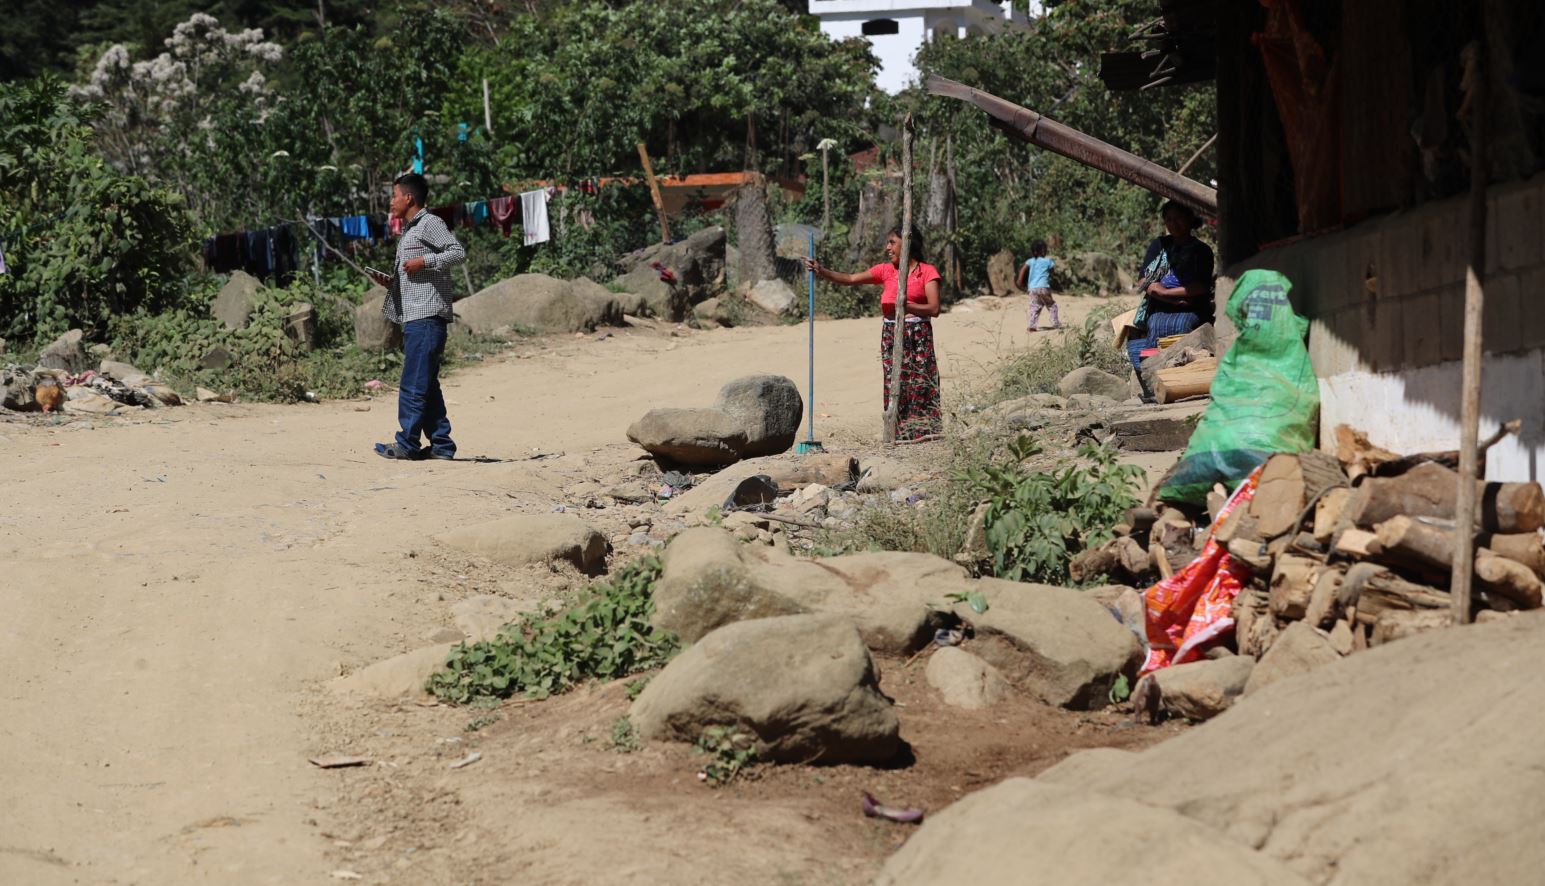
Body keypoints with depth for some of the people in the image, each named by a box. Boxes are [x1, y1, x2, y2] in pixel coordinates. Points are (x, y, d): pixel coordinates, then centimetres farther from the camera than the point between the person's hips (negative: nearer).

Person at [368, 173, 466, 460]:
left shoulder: (430, 223, -5)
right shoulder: (409, 232, 24)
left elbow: (458, 252, -14)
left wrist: (424, 261, -17)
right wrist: (391, 282, 13)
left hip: (427, 315, -10)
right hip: (414, 317, 10)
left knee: (414, 384, -9)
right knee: (426, 385, 9)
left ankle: (407, 444, -7)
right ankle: (441, 444, 11)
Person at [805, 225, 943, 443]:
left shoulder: (927, 271, -1)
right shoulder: (886, 270, 9)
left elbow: (934, 309, -9)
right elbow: (850, 279, 1)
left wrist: (905, 305, -20)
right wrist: (821, 271, -12)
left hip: (918, 334, -4)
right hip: (891, 333, 4)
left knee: (921, 381, -7)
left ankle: (922, 429, -1)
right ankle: (900, 432, 4)